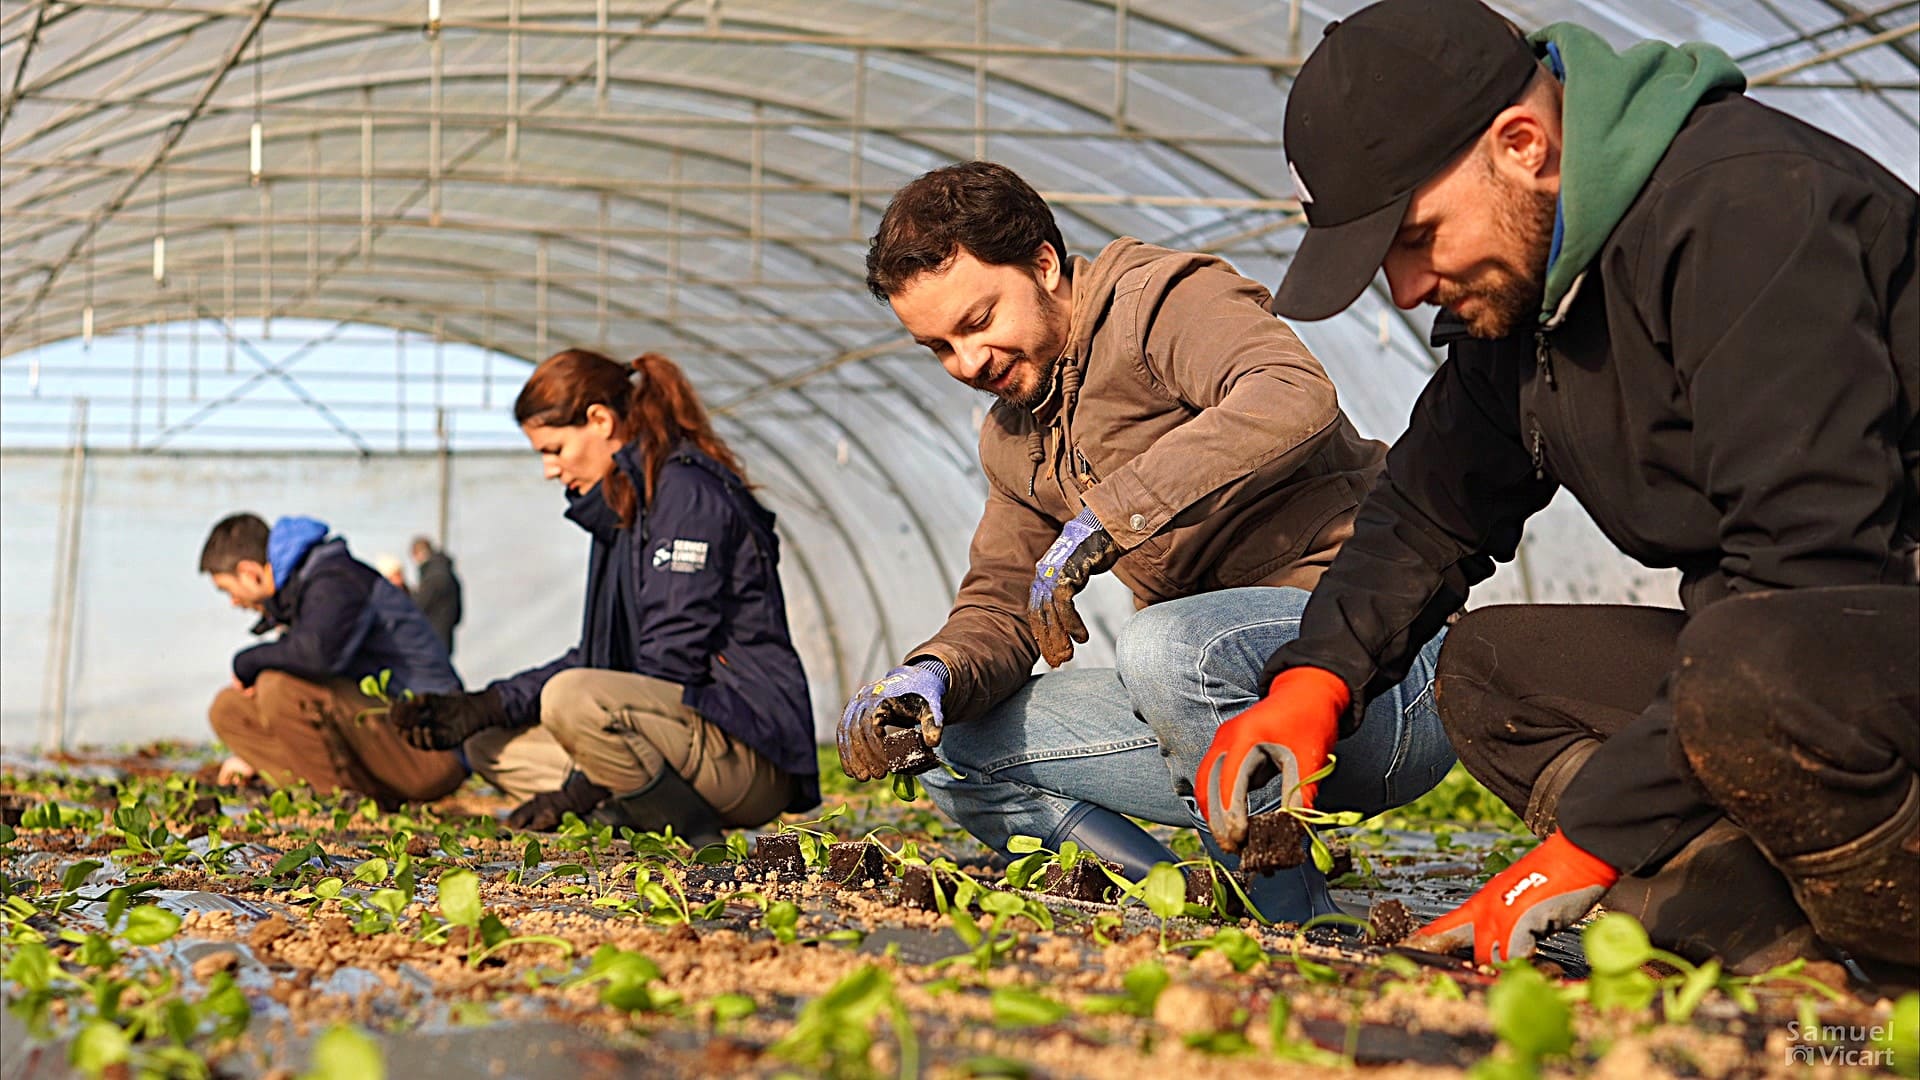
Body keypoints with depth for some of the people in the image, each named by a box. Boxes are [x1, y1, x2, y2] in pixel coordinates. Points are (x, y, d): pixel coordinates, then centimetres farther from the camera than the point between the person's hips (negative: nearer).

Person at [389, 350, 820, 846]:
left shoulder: (687, 493, -12)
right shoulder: (621, 507, 17)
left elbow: (672, 666, -18)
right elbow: (597, 658, 19)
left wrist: (577, 791, -17)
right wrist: (486, 706, 7)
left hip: (750, 750, -10)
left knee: (572, 699, -33)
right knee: (490, 746, 10)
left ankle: (696, 841, -14)